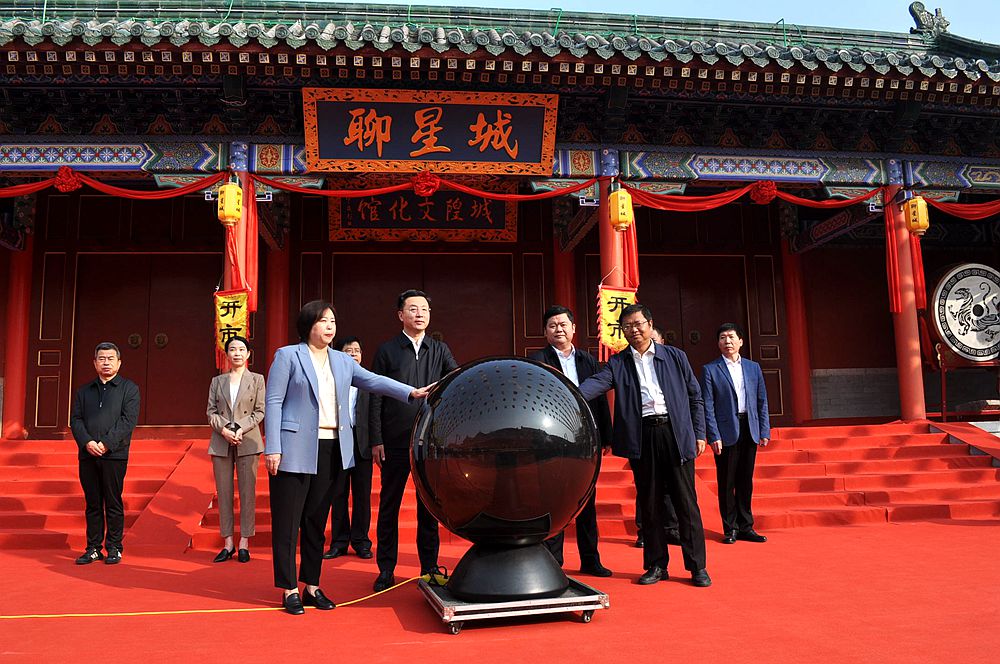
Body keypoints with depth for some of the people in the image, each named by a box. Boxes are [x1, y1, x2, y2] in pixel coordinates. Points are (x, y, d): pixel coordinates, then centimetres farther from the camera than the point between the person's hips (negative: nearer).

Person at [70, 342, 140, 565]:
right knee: (93, 503, 8)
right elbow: (75, 419, 8)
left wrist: (106, 443, -14)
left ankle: (114, 548, 8)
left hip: (114, 455, -4)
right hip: (87, 455, 4)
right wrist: (87, 442, -10)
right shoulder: (84, 391, 17)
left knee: (113, 503, 0)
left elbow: (129, 420, -6)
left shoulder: (129, 389, 4)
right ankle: (93, 548, 15)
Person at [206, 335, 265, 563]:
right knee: (224, 493, 4)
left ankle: (244, 543, 4)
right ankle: (227, 543, 11)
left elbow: (260, 411, 0)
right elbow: (211, 411, 7)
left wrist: (242, 429, -14)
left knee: (247, 492, -2)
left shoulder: (257, 380, 6)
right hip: (221, 442, 2)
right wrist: (223, 429, -10)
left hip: (248, 441, -2)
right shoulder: (217, 381, 13)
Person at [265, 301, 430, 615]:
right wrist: (272, 448, -10)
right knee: (287, 522, 1)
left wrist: (411, 392, -5)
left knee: (317, 521, 12)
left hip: (332, 450, 5)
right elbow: (273, 401, -4)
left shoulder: (343, 361, 15)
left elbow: (373, 380, 9)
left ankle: (312, 587, 21)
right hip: (296, 450, -5)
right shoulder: (287, 356, 0)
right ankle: (290, 590, 10)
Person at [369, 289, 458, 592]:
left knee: (430, 506, 8)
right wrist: (376, 440, -4)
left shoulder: (440, 349, 9)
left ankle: (429, 567, 19)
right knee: (389, 505, 7)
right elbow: (376, 399, 1)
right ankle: (386, 569, 18)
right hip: (396, 442, -2)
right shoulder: (387, 351, 2)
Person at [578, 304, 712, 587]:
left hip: (676, 434, 0)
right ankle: (656, 565, 19)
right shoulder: (618, 363, 7)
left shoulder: (675, 356, 8)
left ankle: (697, 566, 12)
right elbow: (596, 383, -12)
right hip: (642, 439, 1)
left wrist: (699, 433, 5)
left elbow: (695, 396, 11)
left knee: (686, 501, 2)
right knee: (650, 503, 7)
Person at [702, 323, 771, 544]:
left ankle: (746, 527, 20)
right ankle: (730, 528, 13)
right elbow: (708, 406, -5)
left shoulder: (753, 367, 11)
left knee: (746, 481, 10)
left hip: (749, 430, 4)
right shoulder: (710, 370, -1)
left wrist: (765, 430, 4)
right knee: (726, 482, 3)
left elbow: (762, 401, 11)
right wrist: (714, 436, -12)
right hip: (726, 432, -3)